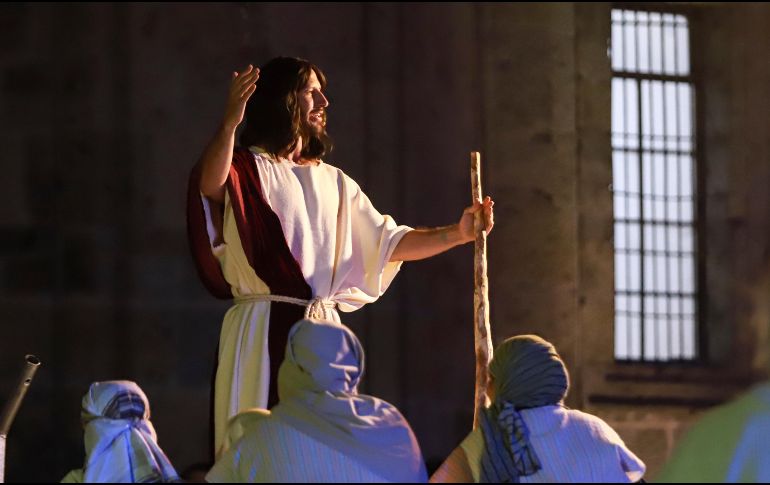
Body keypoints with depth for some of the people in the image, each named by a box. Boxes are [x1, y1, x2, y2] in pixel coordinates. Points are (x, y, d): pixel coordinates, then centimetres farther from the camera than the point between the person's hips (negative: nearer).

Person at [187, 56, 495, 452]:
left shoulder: (332, 182, 19)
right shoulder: (246, 170, 0)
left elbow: (387, 241, 19)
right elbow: (209, 186, -24)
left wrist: (457, 234, 6)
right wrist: (230, 123, -42)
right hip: (263, 334, -6)